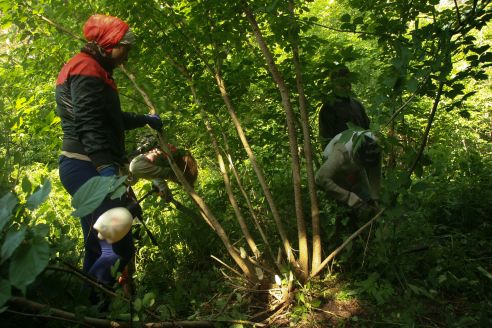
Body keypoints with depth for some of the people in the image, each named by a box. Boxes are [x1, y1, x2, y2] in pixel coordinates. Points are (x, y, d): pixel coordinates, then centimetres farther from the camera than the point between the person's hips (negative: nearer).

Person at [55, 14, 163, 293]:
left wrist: (145, 119, 47)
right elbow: (89, 125, -24)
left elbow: (110, 118, 37)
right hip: (88, 168, -11)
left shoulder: (89, 69, 24)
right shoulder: (87, 69, -9)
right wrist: (107, 169, -35)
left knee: (98, 250, 12)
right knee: (119, 250, -16)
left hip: (85, 168, 11)